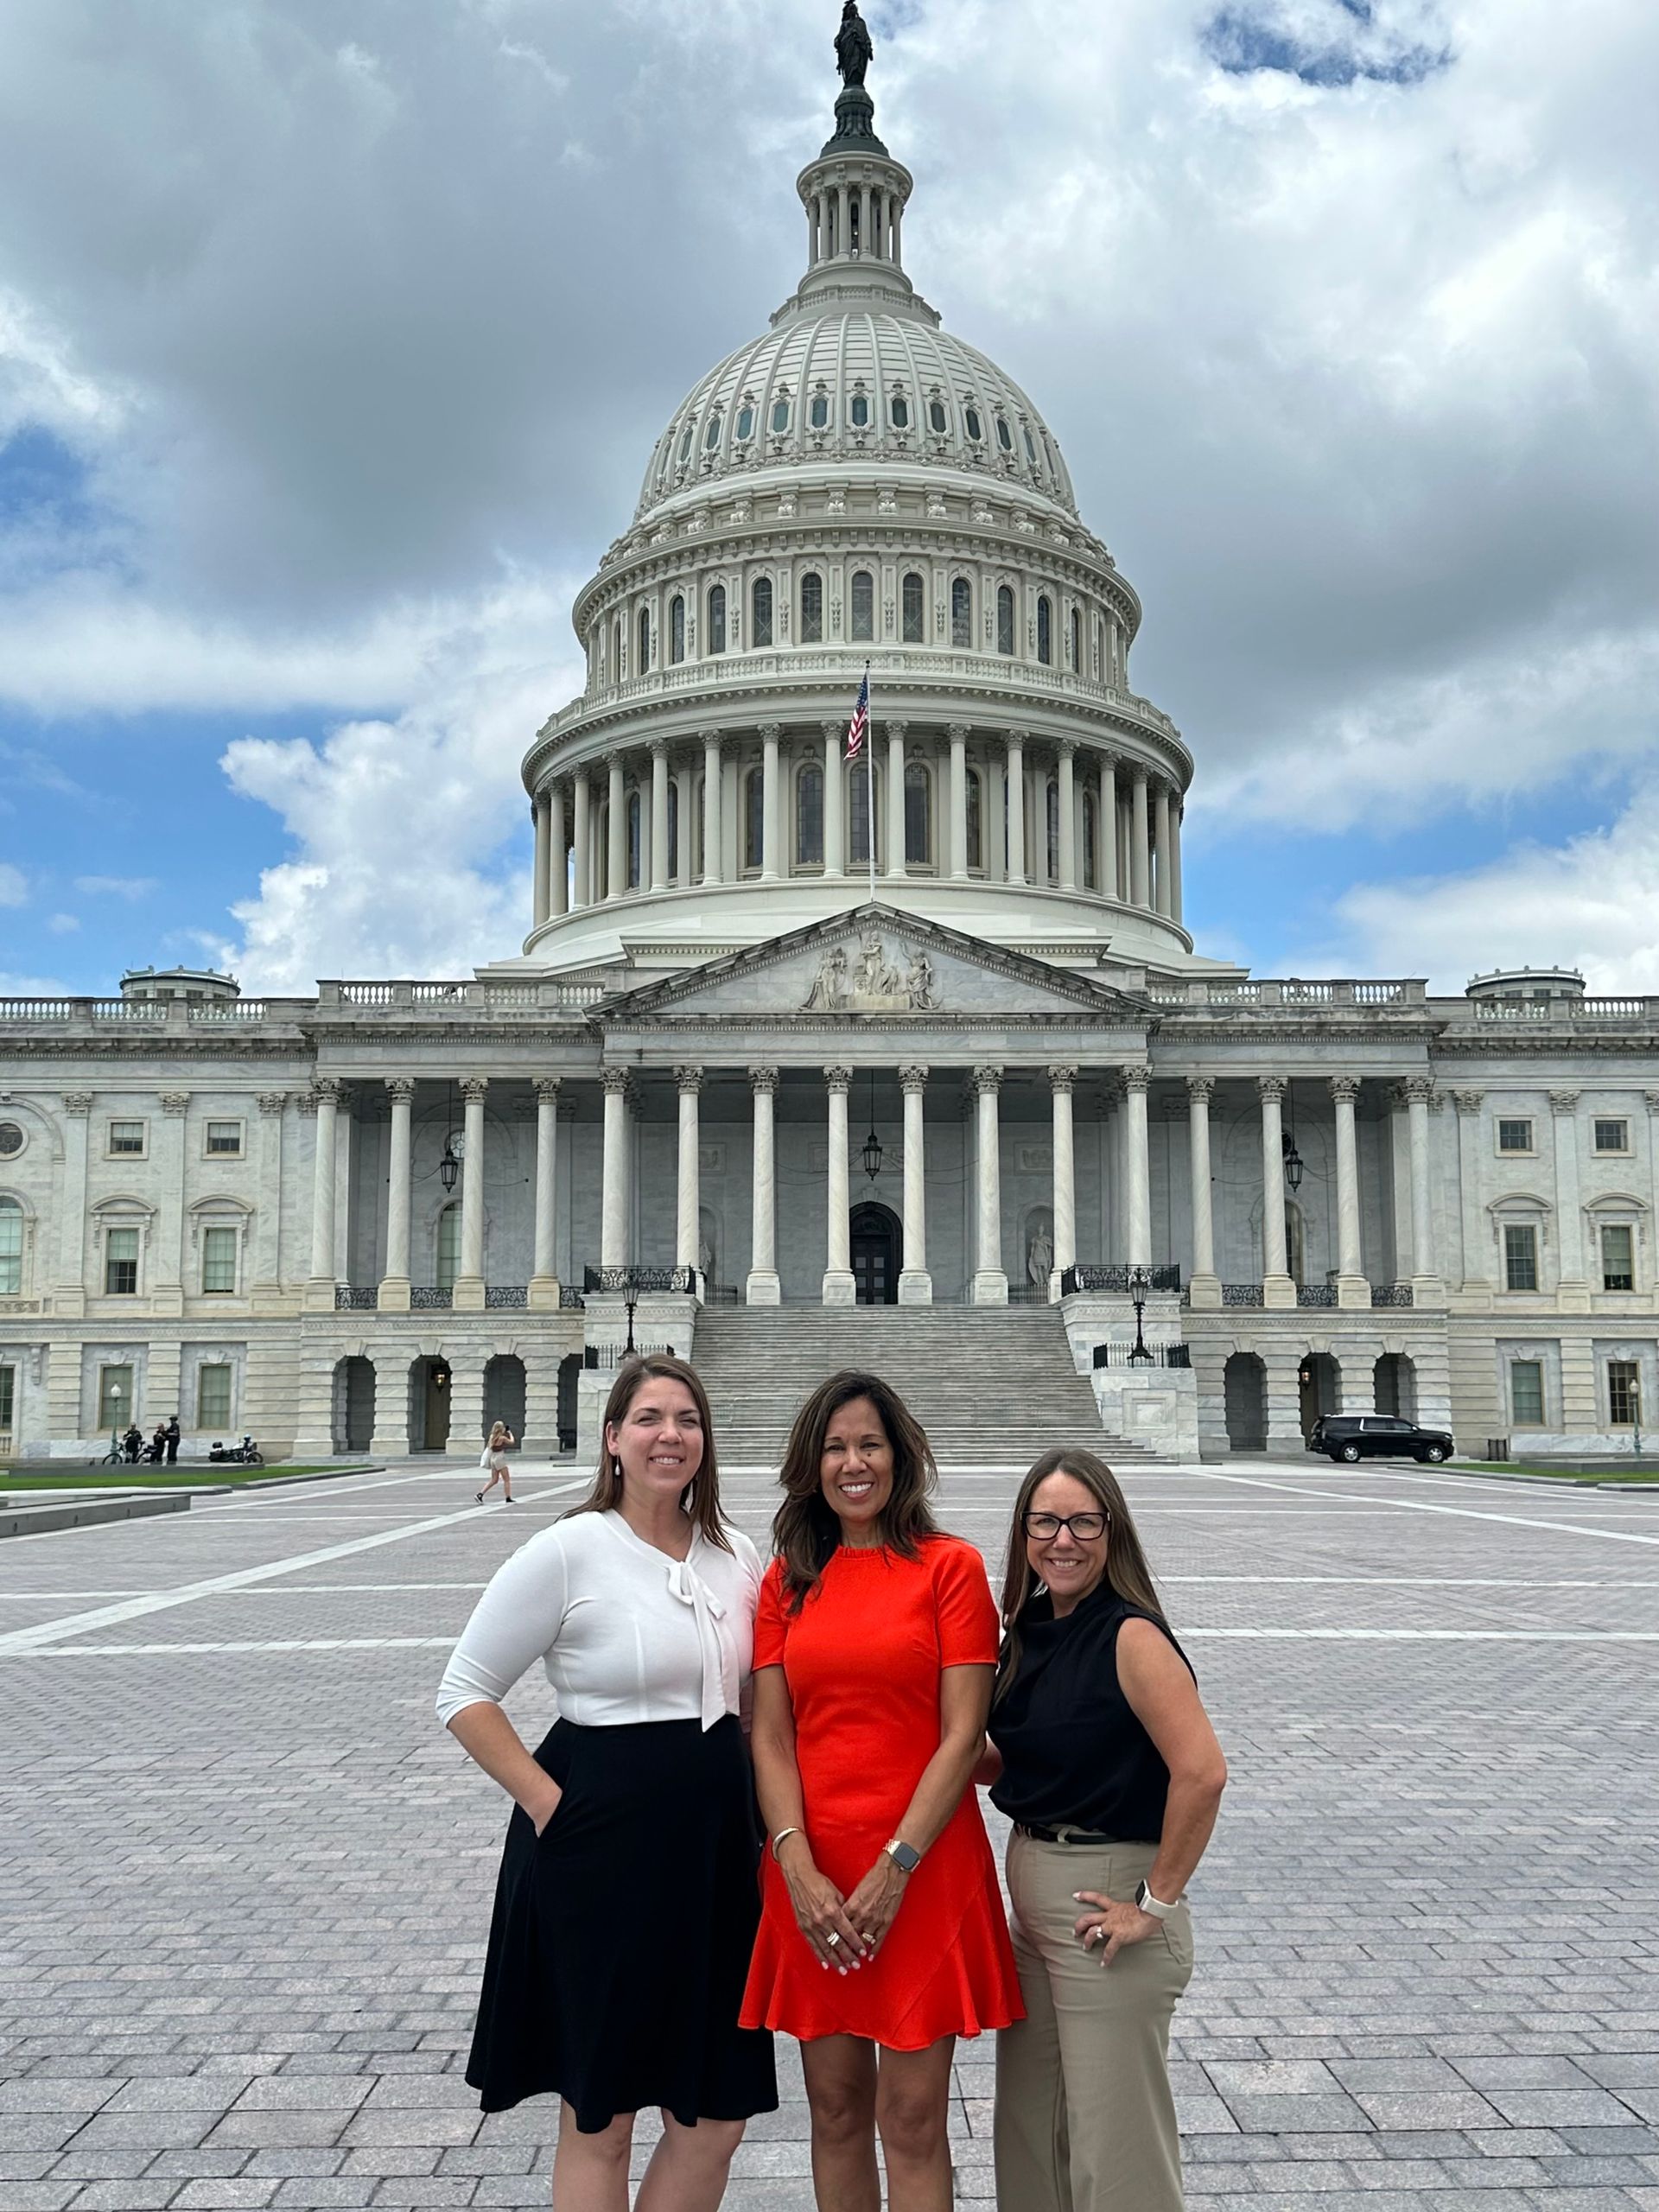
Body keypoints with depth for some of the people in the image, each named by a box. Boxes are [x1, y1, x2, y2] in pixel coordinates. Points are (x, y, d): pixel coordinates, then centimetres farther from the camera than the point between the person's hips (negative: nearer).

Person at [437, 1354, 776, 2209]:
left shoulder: (737, 1558, 5)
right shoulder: (570, 1551, -11)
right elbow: (464, 1696, -7)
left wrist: (754, 1820, 6)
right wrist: (548, 1803, -12)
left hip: (715, 1850, 5)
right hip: (601, 1850, -5)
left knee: (716, 2118, 12)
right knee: (601, 2120, 9)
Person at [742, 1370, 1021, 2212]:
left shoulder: (949, 1566, -3)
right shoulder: (788, 1579, 8)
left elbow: (962, 1735, -7)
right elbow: (771, 1739, 4)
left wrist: (894, 1869, -13)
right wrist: (800, 1871, -9)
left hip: (923, 1872, -3)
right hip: (812, 1876, 3)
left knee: (913, 2119, 3)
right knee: (836, 2110, 12)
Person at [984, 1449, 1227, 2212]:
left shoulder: (1131, 1636, -18)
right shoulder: (1030, 1629, 6)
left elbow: (1201, 1772, -26)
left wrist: (1157, 1901, -20)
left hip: (1106, 1895, -8)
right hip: (1032, 1895, 8)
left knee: (1112, 2147, 5)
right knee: (1029, 2129, 20)